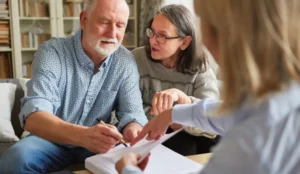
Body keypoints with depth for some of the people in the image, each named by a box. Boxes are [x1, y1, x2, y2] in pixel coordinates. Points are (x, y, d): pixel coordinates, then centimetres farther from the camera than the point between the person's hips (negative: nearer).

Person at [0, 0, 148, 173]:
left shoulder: (126, 61, -7)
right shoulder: (51, 52, -18)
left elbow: (132, 111, -10)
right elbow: (34, 117, -30)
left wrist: (133, 130, -36)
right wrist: (83, 135, -50)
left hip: (99, 144, 2)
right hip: (52, 141, -1)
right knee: (17, 158, -31)